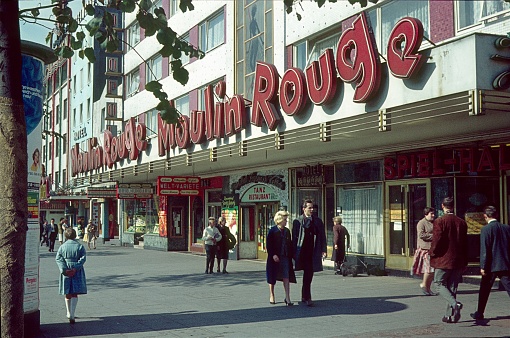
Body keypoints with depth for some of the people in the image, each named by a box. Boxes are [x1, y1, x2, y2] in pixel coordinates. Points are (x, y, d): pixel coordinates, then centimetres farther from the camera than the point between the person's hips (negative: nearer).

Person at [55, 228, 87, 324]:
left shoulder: (62, 247, 2)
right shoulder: (80, 246, -2)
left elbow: (58, 258, -5)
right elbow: (83, 258, -10)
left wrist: (63, 269, -11)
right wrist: (75, 268, -12)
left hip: (66, 272, 2)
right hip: (77, 273, -2)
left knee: (68, 294, 16)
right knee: (74, 294, -2)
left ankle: (69, 313, 29)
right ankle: (72, 315, -15)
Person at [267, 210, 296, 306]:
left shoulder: (287, 231, 8)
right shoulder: (272, 231, -6)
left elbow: (290, 244, 12)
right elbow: (268, 245, -9)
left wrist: (290, 255, 5)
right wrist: (273, 255, -17)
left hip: (285, 257, 3)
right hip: (275, 257, -3)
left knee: (286, 277, -4)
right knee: (272, 277, 9)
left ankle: (287, 298, -4)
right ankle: (271, 296, 25)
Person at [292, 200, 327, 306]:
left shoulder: (318, 221, 11)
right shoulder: (297, 221, 1)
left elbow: (322, 236, 12)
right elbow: (294, 237, 0)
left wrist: (323, 250, 2)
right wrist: (294, 252, -4)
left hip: (314, 252, 4)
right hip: (303, 251, -4)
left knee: (309, 275, 11)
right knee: (308, 274, -8)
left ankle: (304, 296, 24)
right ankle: (307, 298, -5)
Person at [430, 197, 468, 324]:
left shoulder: (439, 221, -11)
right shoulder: (462, 222, 7)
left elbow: (437, 241, -16)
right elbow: (465, 243, 11)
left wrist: (432, 253, 2)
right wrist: (464, 263, 17)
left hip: (443, 259, -5)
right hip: (458, 261, 5)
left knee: (439, 283, 5)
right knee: (452, 287, 11)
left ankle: (455, 304, -19)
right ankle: (450, 315, 10)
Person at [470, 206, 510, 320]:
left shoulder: (486, 229, -10)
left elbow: (484, 249, -13)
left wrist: (483, 266, -10)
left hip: (491, 265, -3)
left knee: (484, 290, 11)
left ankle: (479, 313, 20)